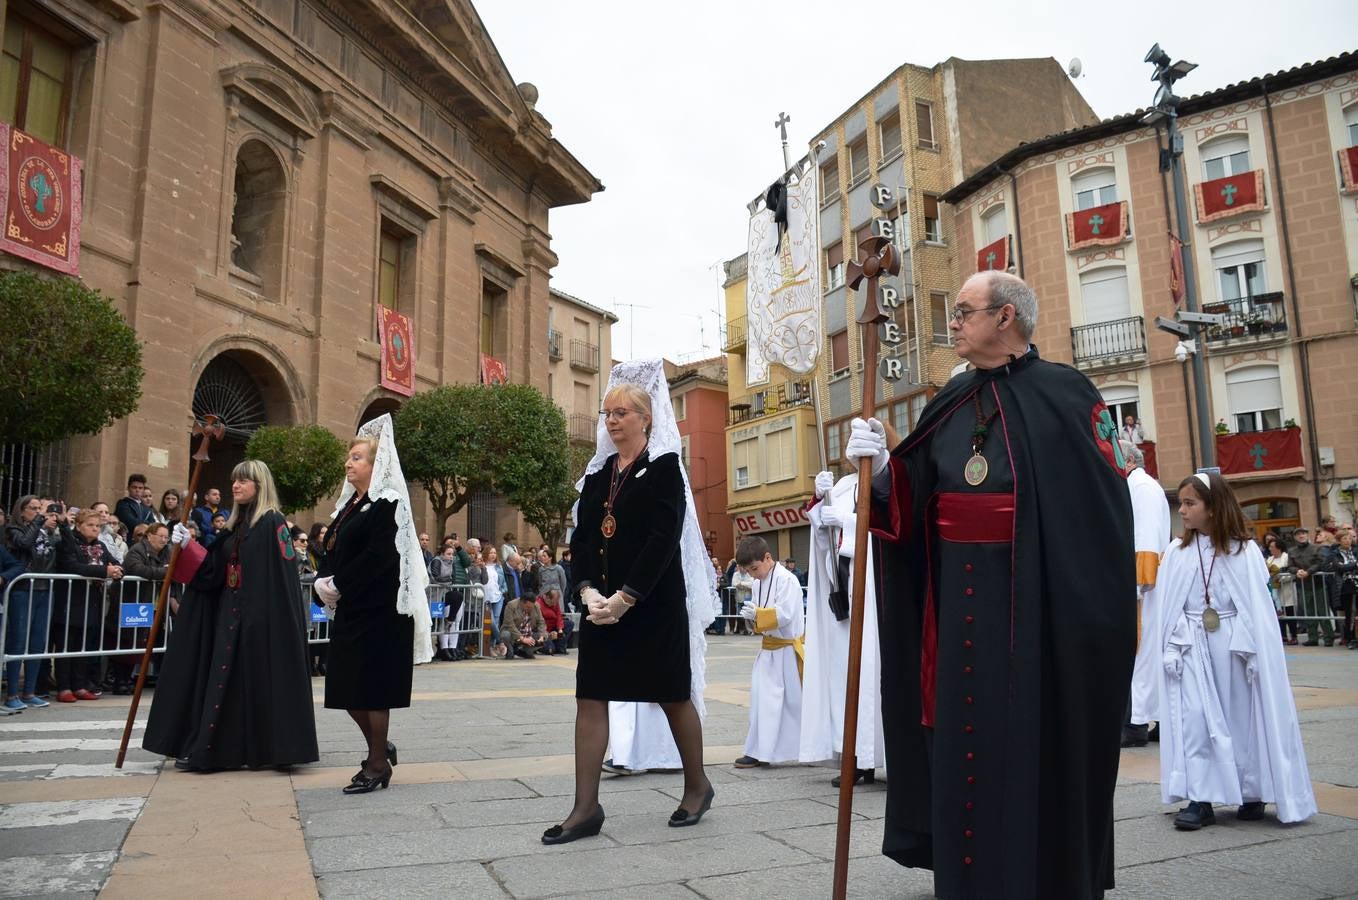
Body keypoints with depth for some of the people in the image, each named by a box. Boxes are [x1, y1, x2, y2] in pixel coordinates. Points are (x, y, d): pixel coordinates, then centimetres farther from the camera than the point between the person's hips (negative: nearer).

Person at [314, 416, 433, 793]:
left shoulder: (387, 504, -11)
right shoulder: (349, 504, 16)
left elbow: (376, 557, -20)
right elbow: (332, 550, 14)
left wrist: (338, 585, -16)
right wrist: (325, 581, -4)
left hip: (377, 610, -9)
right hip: (349, 610, 9)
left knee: (371, 687, -2)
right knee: (347, 685, 12)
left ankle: (378, 763, 11)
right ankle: (380, 746, 29)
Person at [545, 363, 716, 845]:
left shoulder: (664, 467, -5)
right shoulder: (597, 472, 12)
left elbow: (664, 537, -15)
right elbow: (581, 537, 6)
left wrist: (626, 597, -20)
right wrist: (588, 591, -10)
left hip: (652, 603, -5)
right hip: (602, 604, 6)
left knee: (673, 695, 7)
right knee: (590, 697, 2)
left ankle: (697, 785, 28)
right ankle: (586, 807, 10)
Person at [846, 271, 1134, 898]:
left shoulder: (1064, 394, -4)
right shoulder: (952, 401, 11)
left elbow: (1107, 500, -9)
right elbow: (909, 501, 8)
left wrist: (1101, 610, -14)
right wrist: (882, 465, -12)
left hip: (1039, 603, -5)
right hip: (959, 604, 5)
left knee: (1035, 748, 4)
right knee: (963, 742, 12)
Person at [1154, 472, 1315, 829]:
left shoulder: (1243, 551, -5)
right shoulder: (1176, 552, 0)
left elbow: (1259, 607, -4)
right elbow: (1167, 610, 1)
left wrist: (1253, 649, -9)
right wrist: (1170, 651, -4)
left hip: (1232, 645, -1)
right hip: (1191, 648, 1)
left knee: (1243, 716, 10)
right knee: (1193, 717, -4)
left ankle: (1251, 792, 26)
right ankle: (1200, 799, 1)